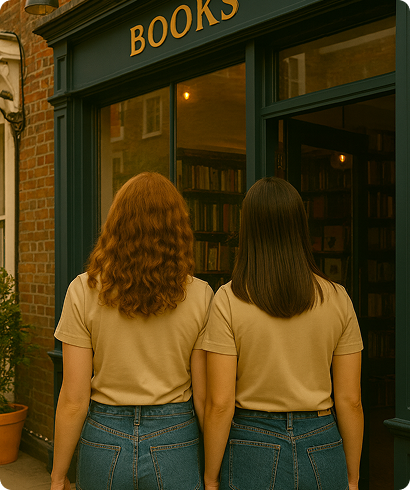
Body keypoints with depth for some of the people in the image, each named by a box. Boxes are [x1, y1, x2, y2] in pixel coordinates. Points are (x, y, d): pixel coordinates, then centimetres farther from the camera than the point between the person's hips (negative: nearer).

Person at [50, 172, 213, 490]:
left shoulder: (84, 291, -10)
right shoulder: (200, 296, -9)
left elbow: (73, 399, -9)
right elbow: (205, 398, -6)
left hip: (104, 444, 0)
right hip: (175, 441, 0)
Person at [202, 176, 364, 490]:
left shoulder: (229, 300, -11)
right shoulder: (337, 299, -4)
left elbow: (220, 404, -12)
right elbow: (350, 400, -1)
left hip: (253, 450, -2)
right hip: (322, 449, 2)